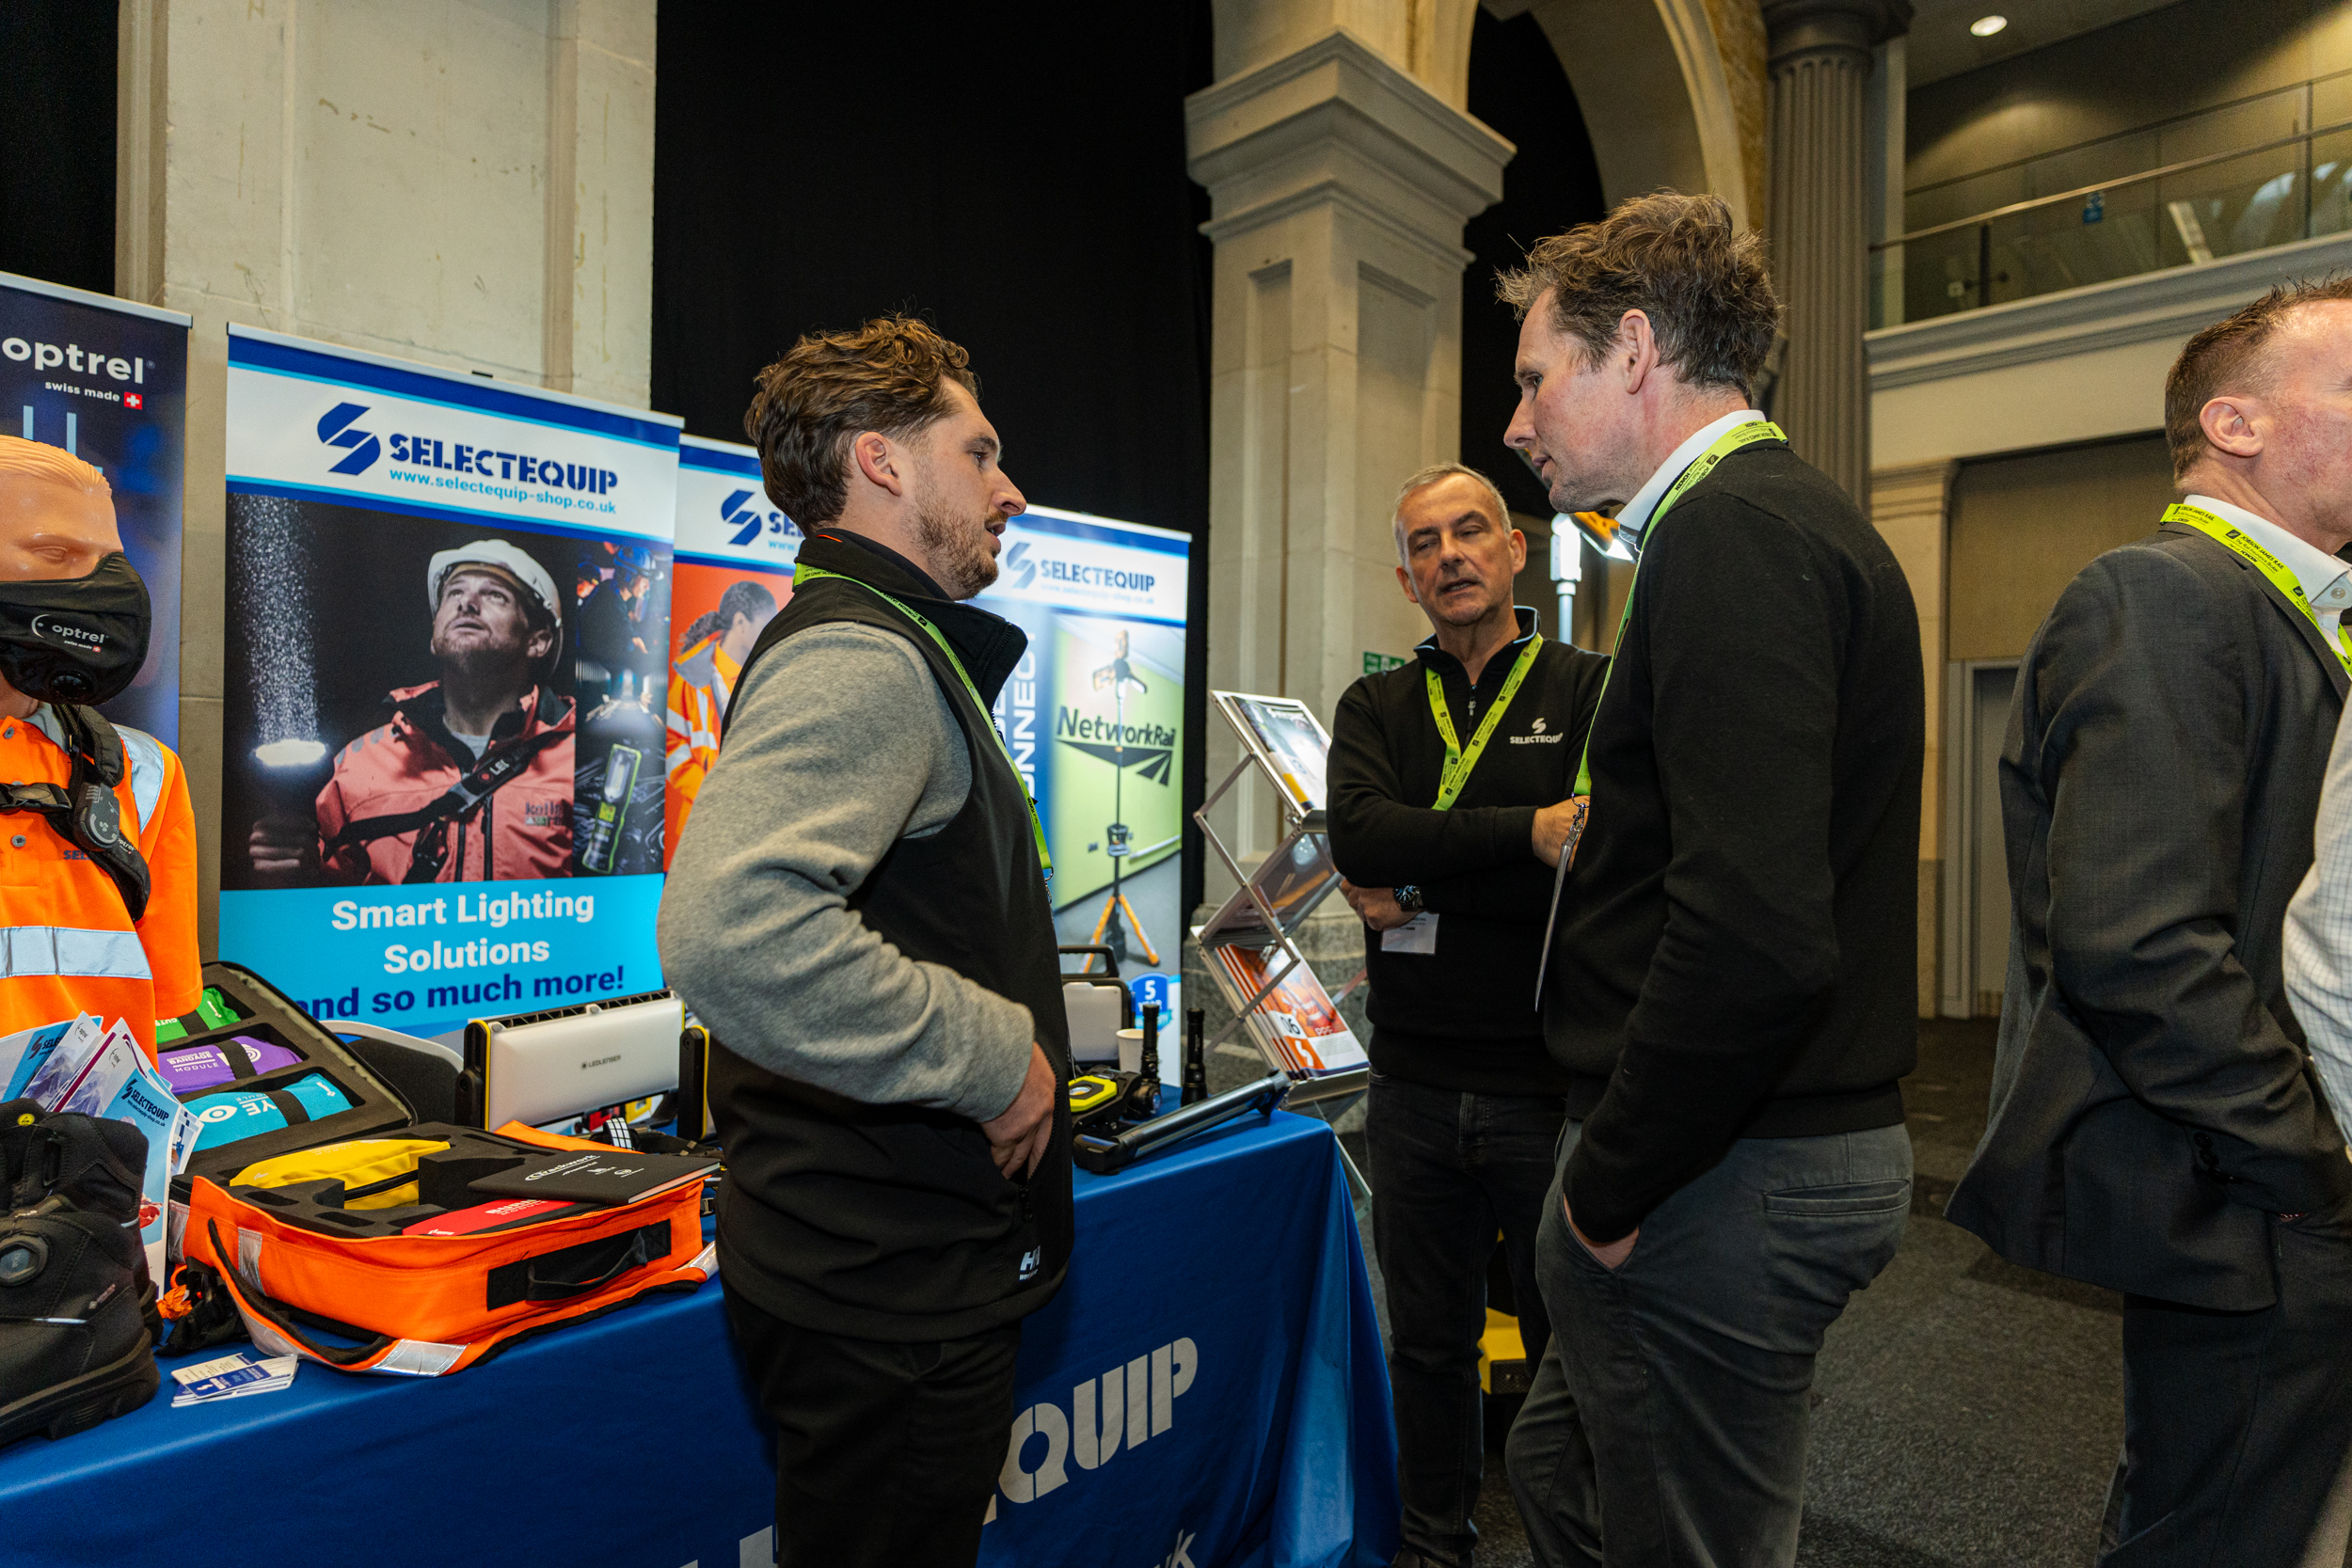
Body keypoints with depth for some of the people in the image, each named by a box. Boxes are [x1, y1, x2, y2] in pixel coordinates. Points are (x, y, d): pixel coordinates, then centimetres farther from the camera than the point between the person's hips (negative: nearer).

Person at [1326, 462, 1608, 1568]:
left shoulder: (1593, 692, -2)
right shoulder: (1375, 708, 7)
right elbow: (1359, 833, -14)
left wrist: (1414, 899, -14)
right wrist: (1527, 829, -23)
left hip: (1553, 1089, -3)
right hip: (1416, 1089, 3)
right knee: (1428, 1345, 19)